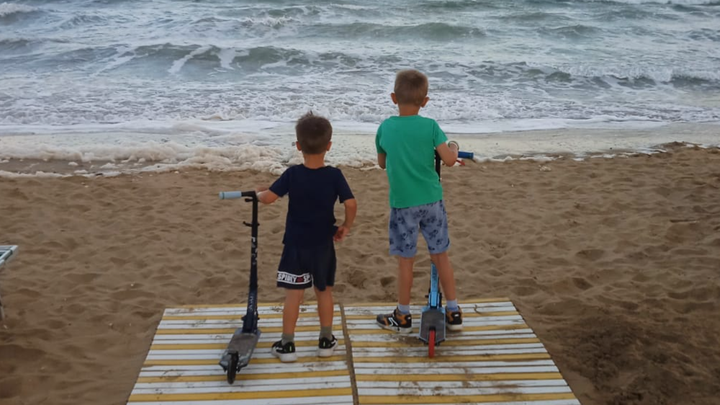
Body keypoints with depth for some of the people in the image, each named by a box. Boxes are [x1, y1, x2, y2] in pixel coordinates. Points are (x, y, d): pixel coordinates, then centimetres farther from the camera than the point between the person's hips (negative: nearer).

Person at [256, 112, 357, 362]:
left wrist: (258, 193, 6)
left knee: (293, 295, 5)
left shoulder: (292, 174, -11)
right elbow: (351, 204, -15)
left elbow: (268, 198, -16)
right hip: (323, 245, 1)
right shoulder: (334, 175, -10)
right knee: (324, 292, 15)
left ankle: (287, 345, 10)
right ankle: (326, 341, 23)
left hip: (296, 245, -1)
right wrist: (346, 227, 2)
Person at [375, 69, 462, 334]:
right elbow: (449, 160, -13)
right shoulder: (430, 126, -7)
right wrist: (454, 147, 8)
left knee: (405, 260, 8)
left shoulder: (385, 127, -1)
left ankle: (403, 316, 20)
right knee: (440, 256, 12)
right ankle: (454, 312, 20)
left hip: (402, 203, 0)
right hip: (432, 200, 1)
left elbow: (382, 163, 12)